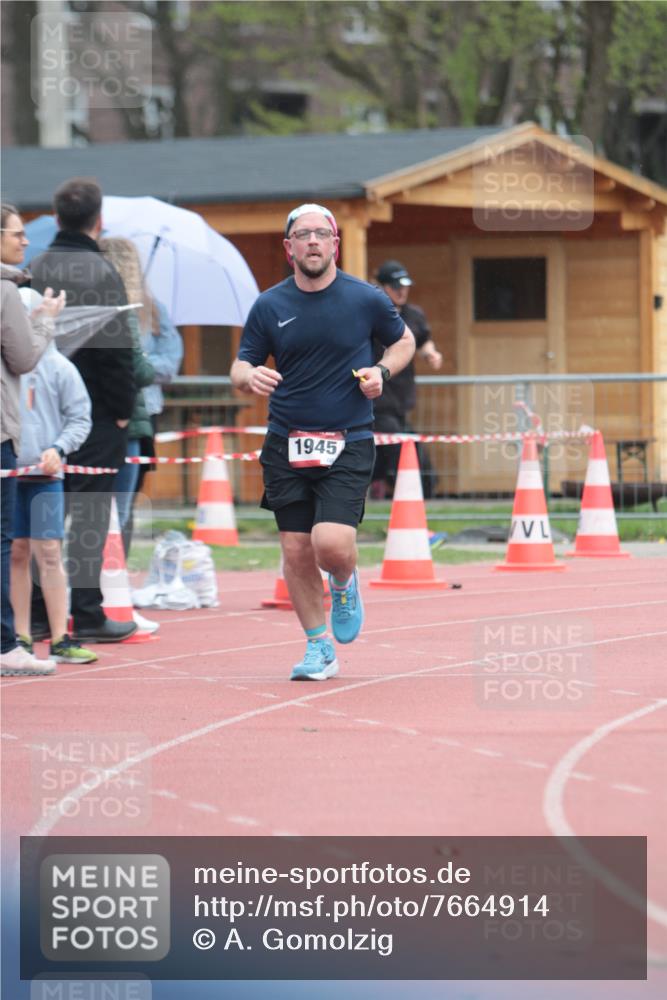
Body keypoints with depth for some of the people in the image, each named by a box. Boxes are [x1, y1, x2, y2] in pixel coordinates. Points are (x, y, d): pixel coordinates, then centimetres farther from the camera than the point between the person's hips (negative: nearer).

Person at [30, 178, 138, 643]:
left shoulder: (34, 271, 6)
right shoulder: (101, 272, -12)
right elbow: (116, 349, -16)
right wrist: (123, 408, -7)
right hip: (94, 413, -6)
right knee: (88, 511, -2)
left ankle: (40, 613, 11)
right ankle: (87, 614, -2)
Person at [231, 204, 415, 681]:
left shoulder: (366, 299, 0)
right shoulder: (269, 306, 4)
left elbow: (404, 340, 17)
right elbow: (240, 368, 9)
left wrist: (381, 372, -3)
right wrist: (250, 377, -15)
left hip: (348, 444, -2)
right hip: (286, 445, 2)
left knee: (331, 544, -18)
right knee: (297, 552, 2)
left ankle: (345, 586, 19)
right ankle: (319, 650, 18)